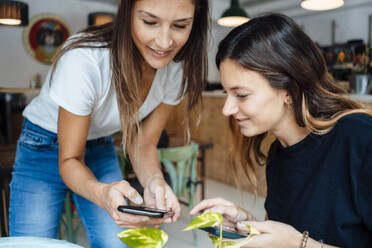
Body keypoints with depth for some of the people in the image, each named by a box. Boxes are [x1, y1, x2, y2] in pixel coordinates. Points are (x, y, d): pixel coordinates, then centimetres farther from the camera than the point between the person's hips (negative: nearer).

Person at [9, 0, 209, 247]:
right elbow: (69, 159, -24)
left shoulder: (178, 69, -18)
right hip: (45, 149, -3)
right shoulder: (84, 60, -34)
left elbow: (143, 143, -9)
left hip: (101, 149, 4)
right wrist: (102, 193, -46)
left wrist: (154, 180, -32)